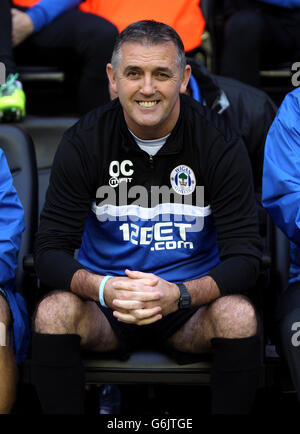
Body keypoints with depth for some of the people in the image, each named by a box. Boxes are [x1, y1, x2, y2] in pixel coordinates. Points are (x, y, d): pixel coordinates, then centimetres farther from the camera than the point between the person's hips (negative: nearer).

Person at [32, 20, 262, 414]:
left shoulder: (220, 143, -10)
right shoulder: (83, 142, -8)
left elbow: (244, 257, -12)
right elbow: (51, 251, -10)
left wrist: (180, 294, -33)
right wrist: (103, 289, -32)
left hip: (190, 298, 0)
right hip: (106, 298, 0)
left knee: (239, 315, -31)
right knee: (53, 312, -30)